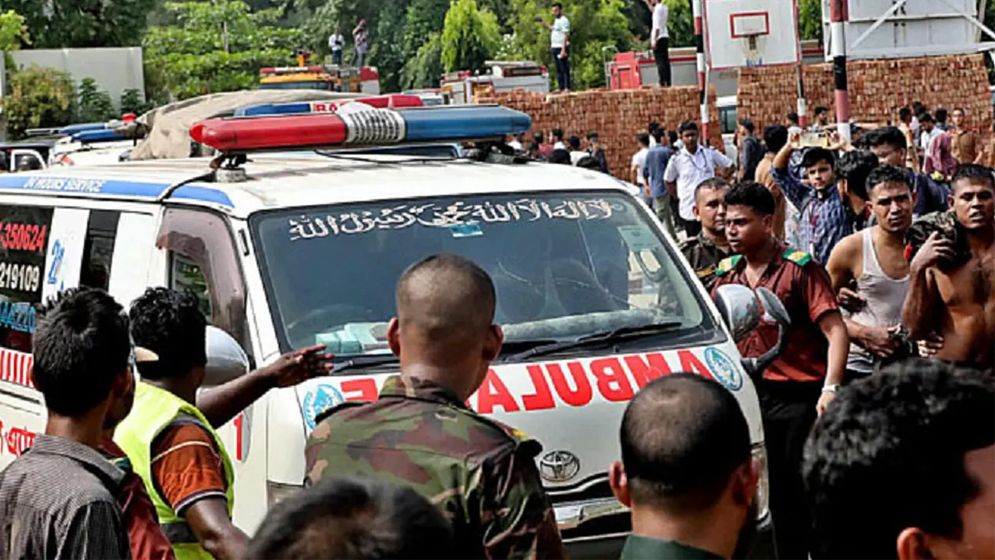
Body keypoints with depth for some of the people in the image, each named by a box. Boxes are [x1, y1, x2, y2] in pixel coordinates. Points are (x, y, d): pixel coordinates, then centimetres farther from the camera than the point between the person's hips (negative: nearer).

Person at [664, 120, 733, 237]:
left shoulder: (710, 153, -1)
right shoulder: (676, 159, -3)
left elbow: (729, 166, 11)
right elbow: (669, 181, 11)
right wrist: (679, 195, 4)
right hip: (689, 210, -1)